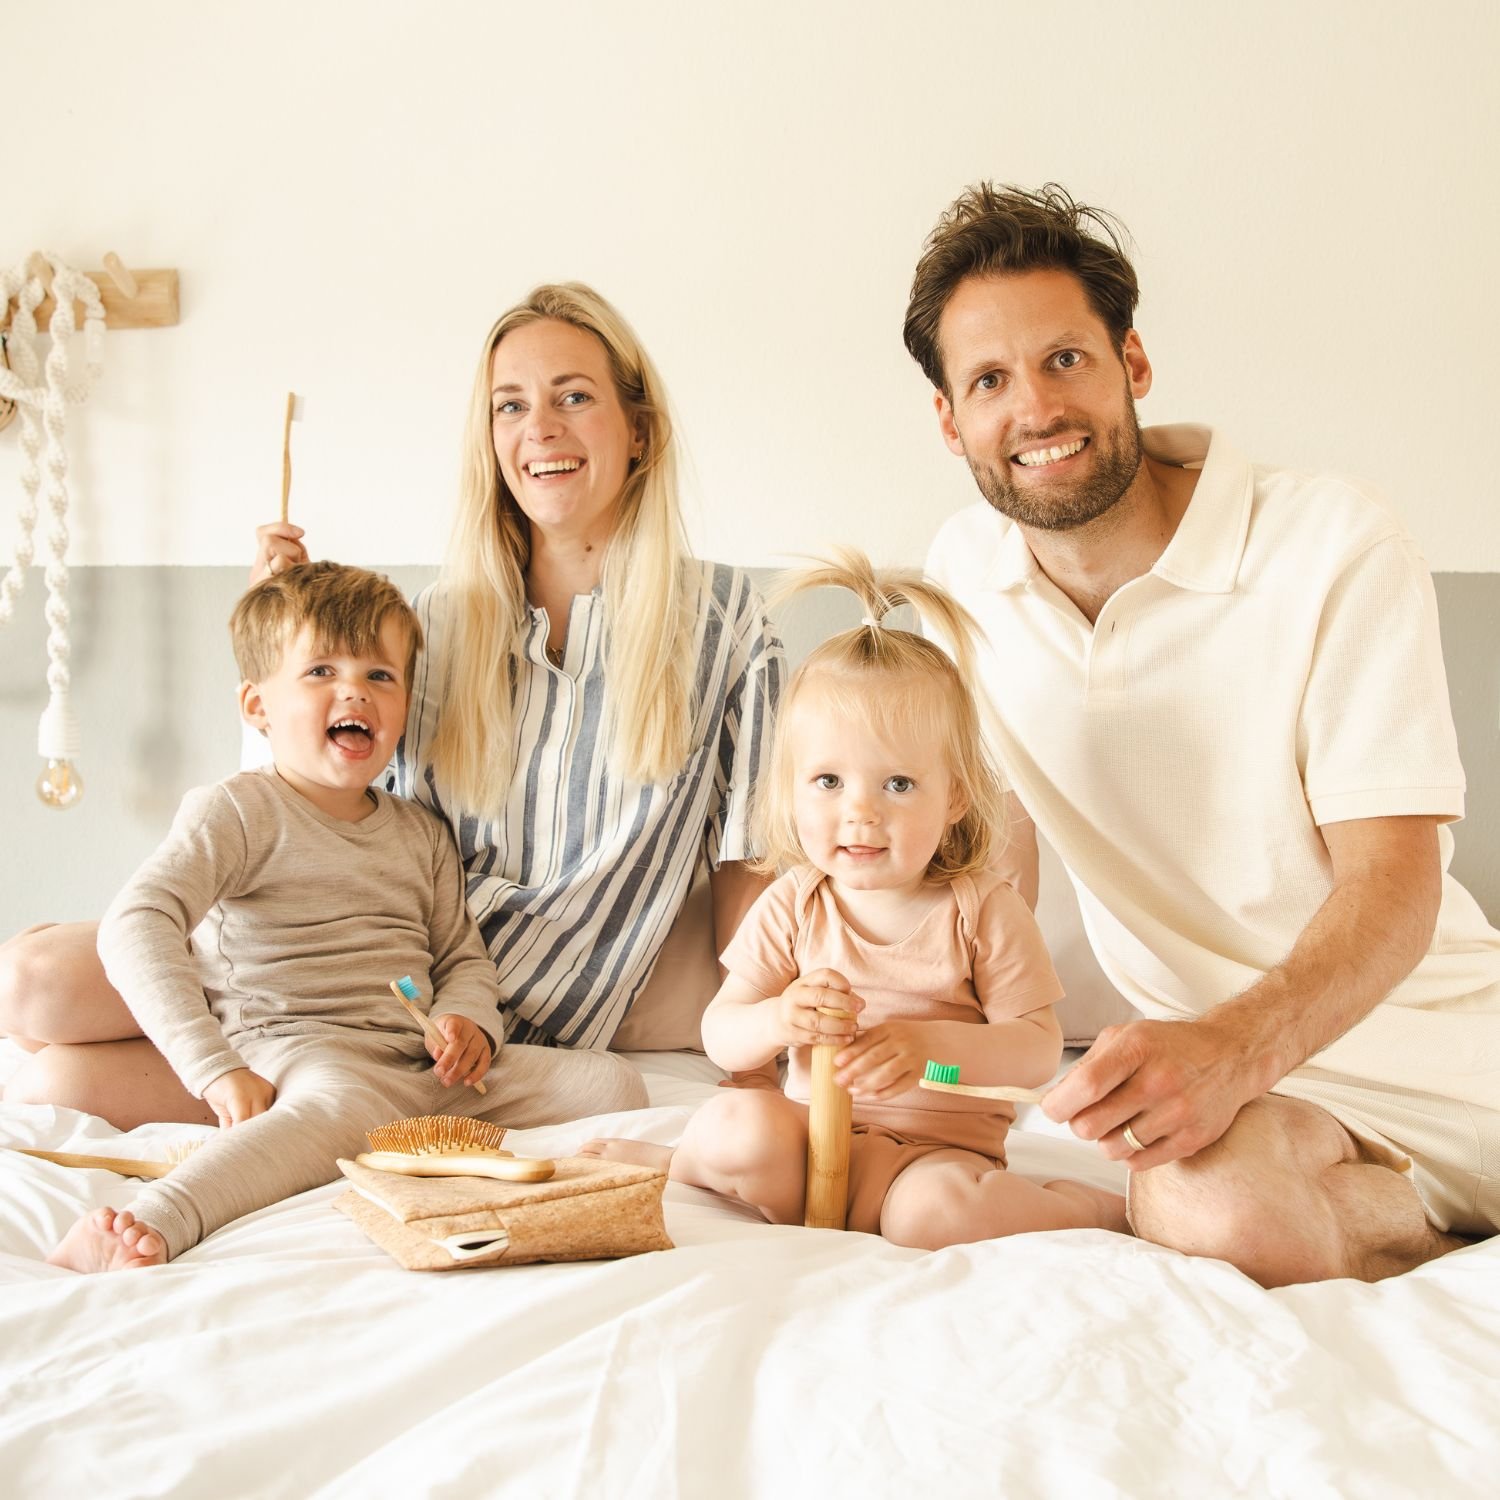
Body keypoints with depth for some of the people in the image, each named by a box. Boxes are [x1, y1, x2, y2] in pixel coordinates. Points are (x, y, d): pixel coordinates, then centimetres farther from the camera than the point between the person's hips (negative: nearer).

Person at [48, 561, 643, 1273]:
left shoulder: (421, 834, 20)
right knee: (343, 1106, -43)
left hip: (419, 1066, 7)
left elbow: (464, 955, 25)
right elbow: (135, 925, -14)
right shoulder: (238, 812, -2)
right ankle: (150, 1227, -55)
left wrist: (467, 1020, -1)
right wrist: (215, 1068, -24)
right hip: (295, 1048, -7)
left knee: (606, 1080, -5)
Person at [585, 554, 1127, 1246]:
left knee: (933, 1211, -34)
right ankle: (688, 1159, 2)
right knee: (735, 1125, -29)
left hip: (938, 1147, -2)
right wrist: (777, 1019, -23)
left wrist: (928, 1044, -25)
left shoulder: (985, 910, -5)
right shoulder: (792, 905, 1)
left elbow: (1038, 1050, -8)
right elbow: (720, 1038, 1)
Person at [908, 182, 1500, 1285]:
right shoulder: (967, 568, 1)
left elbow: (1395, 886, -19)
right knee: (1215, 1206, -30)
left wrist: (1239, 1045, -38)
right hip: (1219, 1061, 3)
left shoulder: (1335, 550, -14)